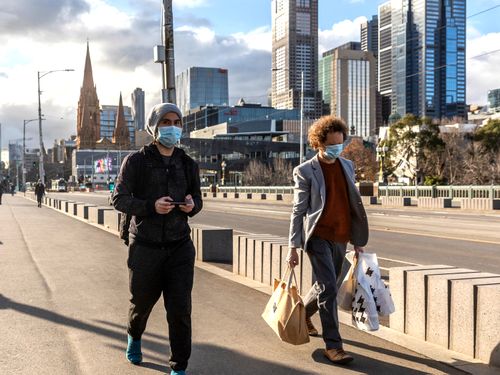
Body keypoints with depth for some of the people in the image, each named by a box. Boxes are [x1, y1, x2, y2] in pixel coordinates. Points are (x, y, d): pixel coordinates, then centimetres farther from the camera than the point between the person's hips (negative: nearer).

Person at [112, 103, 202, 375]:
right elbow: (119, 199, -8)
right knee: (142, 302, 17)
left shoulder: (188, 164, 6)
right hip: (145, 247, -2)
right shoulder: (136, 161, -5)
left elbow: (197, 198, 15)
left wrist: (193, 205, -10)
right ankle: (134, 337, 51)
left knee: (180, 309, -3)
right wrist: (151, 206, -23)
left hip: (179, 247, 2)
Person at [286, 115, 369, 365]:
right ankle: (333, 345, -1)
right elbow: (298, 211, -7)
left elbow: (353, 204, 15)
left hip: (341, 238, 6)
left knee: (326, 287, 17)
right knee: (329, 289, -10)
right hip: (319, 237, -6)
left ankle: (304, 315, 44)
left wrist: (357, 239, 15)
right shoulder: (305, 171, -7)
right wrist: (293, 247, -9)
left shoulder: (347, 166, 10)